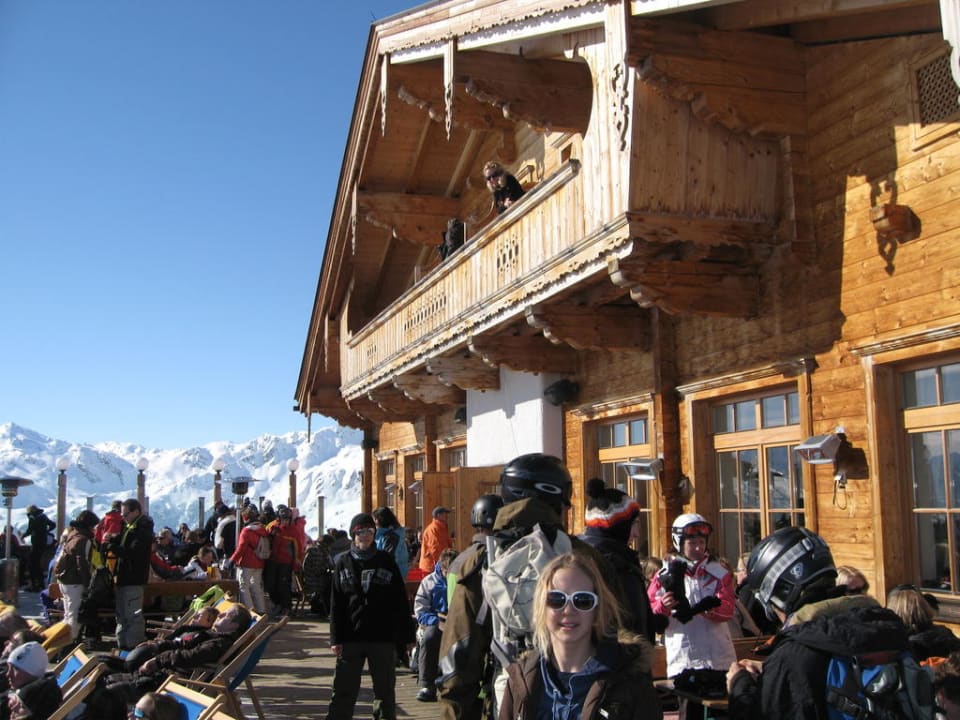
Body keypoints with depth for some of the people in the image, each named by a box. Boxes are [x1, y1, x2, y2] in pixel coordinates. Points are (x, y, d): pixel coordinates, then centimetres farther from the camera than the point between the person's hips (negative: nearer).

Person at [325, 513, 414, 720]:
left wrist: (406, 637, -3)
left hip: (383, 637, 0)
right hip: (351, 637, 0)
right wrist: (335, 639, -4)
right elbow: (336, 604, 2)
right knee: (343, 691, 5)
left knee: (385, 690, 9)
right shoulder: (344, 562, 3)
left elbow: (401, 602, 1)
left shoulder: (386, 561, 1)